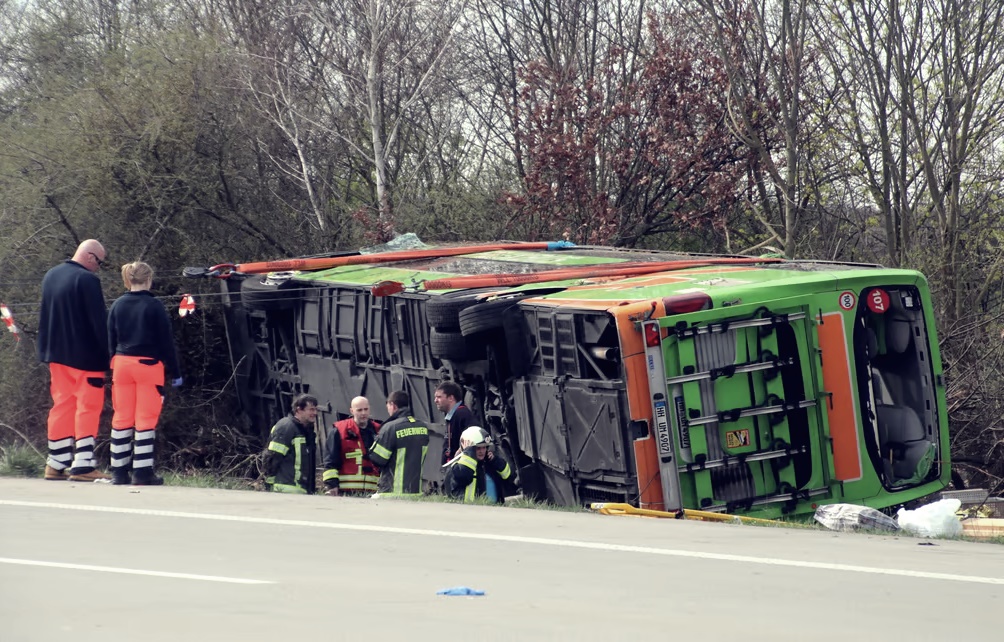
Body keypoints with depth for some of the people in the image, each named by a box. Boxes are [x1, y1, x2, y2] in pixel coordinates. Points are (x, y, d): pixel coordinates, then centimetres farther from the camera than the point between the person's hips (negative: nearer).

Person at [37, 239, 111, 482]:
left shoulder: (51, 276, 11)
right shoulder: (87, 280, -16)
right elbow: (99, 320, -17)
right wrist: (108, 353, -11)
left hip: (57, 353, 8)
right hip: (85, 356, -8)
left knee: (62, 405, 12)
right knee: (88, 407, -4)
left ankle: (57, 464, 13)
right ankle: (83, 465, -10)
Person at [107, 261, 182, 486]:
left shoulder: (117, 306, 5)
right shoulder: (154, 307, -8)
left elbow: (111, 340, 10)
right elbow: (166, 341, -6)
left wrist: (113, 367, 17)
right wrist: (175, 372, 0)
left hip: (122, 364, 4)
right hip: (148, 366, -4)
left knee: (122, 418, 9)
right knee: (146, 420, -2)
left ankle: (119, 471, 9)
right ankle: (142, 472, -5)